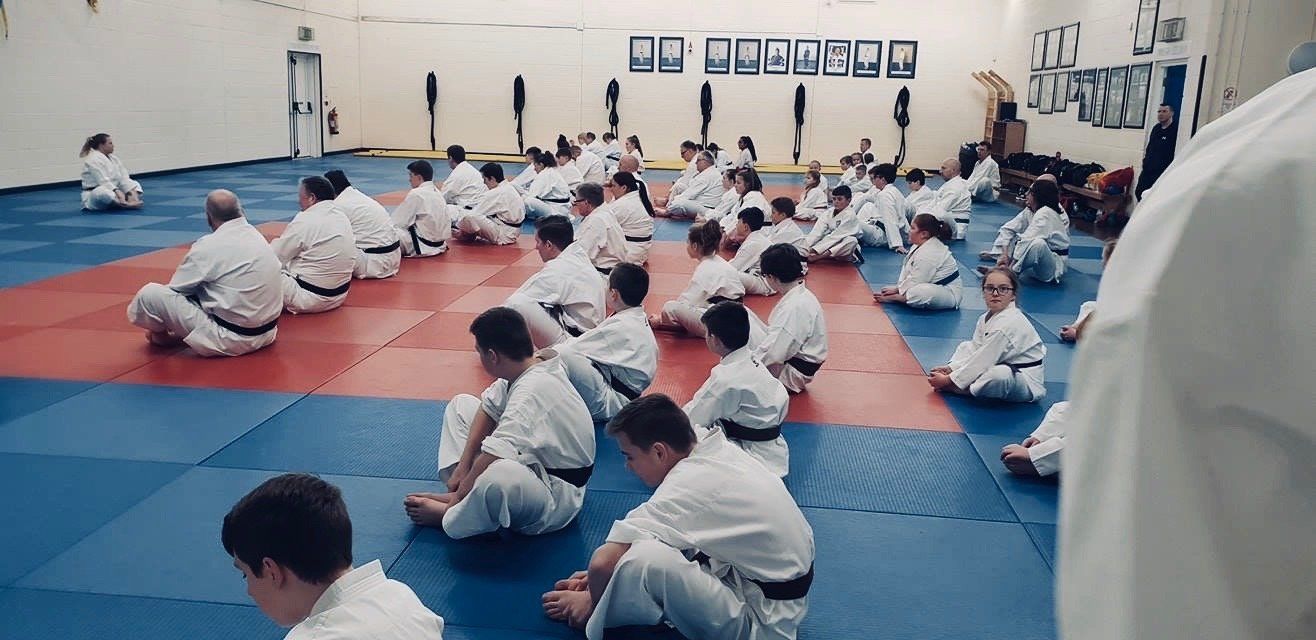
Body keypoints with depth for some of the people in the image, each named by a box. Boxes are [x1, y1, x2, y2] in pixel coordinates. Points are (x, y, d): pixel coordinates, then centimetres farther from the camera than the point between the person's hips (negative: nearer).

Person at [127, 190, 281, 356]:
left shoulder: (209, 246, -15)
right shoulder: (255, 235, 7)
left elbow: (176, 289, -3)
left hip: (233, 339, -8)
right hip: (266, 331, 9)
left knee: (150, 295, -5)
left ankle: (162, 335, 25)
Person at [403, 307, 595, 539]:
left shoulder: (533, 390, -32)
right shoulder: (522, 371, -4)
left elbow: (491, 458, -35)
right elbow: (489, 408, 9)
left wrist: (459, 495, -21)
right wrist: (464, 464, 0)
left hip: (558, 496, -10)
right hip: (530, 464, 10)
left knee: (498, 477, -45)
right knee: (461, 405, 13)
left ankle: (448, 516, -11)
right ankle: (462, 492, 0)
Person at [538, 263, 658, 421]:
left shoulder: (621, 327, -19)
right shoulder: (637, 319, 10)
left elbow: (575, 349, -15)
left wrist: (546, 353, -1)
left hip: (612, 404, -11)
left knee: (563, 355, -29)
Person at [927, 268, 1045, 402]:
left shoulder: (1009, 323, -28)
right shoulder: (987, 317, 1)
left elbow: (983, 359, -26)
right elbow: (975, 348, 6)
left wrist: (948, 380, -20)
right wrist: (950, 368, -10)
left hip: (1026, 383, -10)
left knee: (999, 375, -40)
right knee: (965, 346, 13)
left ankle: (952, 388, -16)